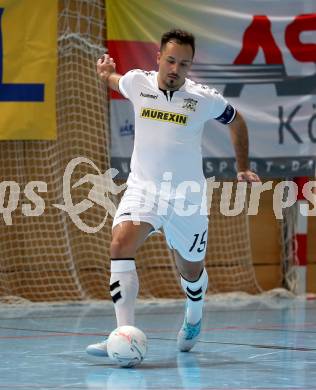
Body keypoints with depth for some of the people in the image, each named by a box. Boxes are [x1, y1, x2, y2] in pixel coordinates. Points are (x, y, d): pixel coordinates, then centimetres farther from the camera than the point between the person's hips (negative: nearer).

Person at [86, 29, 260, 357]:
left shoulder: (204, 99, -8)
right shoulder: (137, 82, -3)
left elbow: (236, 122, 13)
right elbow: (115, 80, 24)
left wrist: (243, 169, 13)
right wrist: (106, 73, 3)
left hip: (186, 196, 0)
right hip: (142, 188, 0)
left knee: (191, 270, 15)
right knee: (121, 244, -27)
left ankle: (193, 318, 51)